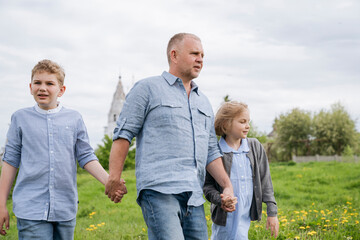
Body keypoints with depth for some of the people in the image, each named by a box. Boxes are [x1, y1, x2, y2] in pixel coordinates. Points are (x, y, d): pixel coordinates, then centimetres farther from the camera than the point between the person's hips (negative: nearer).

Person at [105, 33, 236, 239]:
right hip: (159, 190, -7)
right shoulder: (148, 88, 6)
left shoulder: (203, 102, 25)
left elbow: (211, 151, 24)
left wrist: (228, 186, 12)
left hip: (194, 196, 7)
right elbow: (124, 133, 1)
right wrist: (114, 177, -7)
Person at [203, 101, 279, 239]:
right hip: (226, 217, -4)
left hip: (246, 216, 4)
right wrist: (221, 200, -20)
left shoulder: (256, 147, 7)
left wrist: (272, 212, 7)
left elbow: (265, 181, 9)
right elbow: (207, 185, -1)